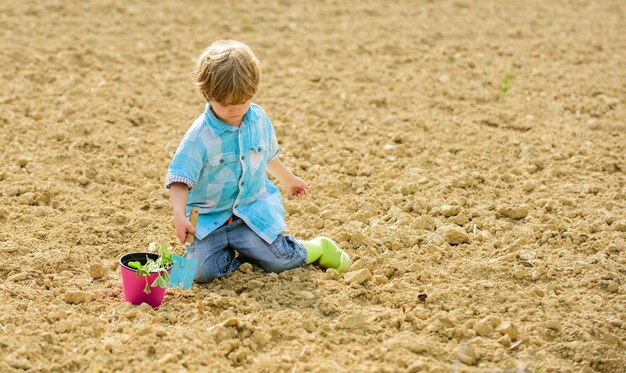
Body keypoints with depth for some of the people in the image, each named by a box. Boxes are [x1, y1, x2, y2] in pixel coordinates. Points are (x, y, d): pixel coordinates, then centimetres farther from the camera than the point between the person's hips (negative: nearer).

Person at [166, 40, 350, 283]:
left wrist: (288, 179, 34)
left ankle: (317, 248, 17)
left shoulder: (258, 118, -2)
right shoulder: (200, 135, -18)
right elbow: (180, 178, -19)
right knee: (202, 272, -19)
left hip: (254, 208, 2)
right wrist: (179, 216, -34)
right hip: (212, 217, -2)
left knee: (279, 261, -13)